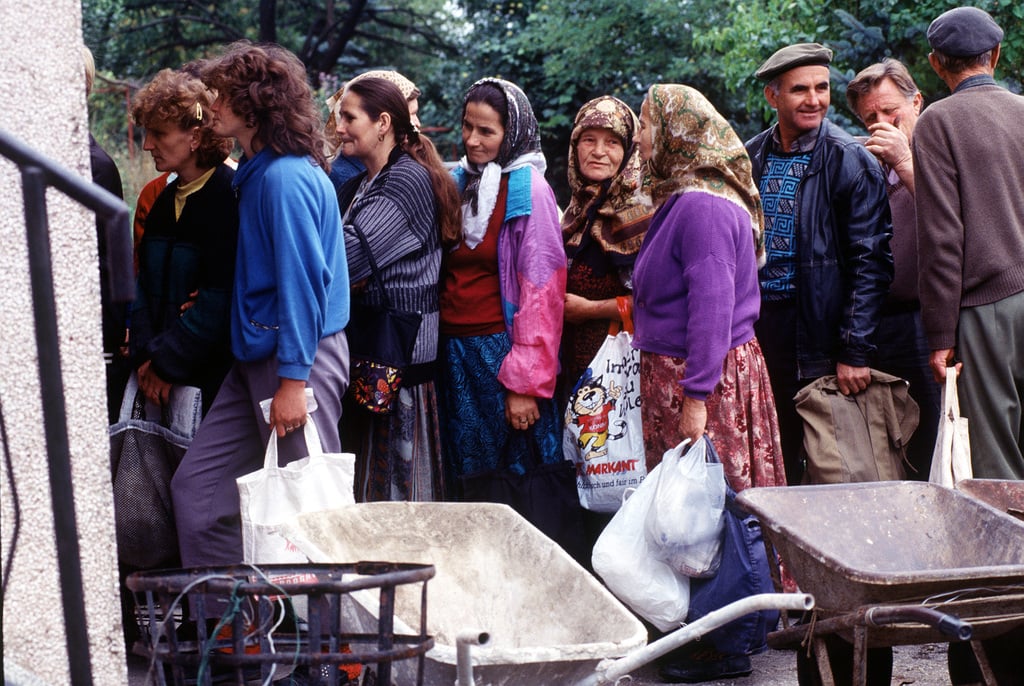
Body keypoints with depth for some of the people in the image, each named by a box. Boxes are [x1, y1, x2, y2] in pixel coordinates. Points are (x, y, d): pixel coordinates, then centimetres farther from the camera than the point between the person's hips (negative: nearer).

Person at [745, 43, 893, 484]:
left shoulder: (850, 161, -6)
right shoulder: (751, 158, 8)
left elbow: (871, 263, -9)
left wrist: (855, 352, -14)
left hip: (818, 329, -4)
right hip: (757, 324, 4)